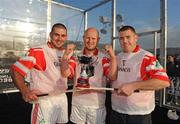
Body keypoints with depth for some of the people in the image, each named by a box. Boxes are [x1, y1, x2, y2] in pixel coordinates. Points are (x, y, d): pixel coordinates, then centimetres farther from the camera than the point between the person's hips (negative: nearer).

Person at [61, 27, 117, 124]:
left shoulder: (104, 57, -5)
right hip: (78, 103, 2)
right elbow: (66, 73, -8)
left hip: (97, 104, -1)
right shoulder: (77, 56, 2)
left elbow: (112, 77, -15)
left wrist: (113, 56, -26)